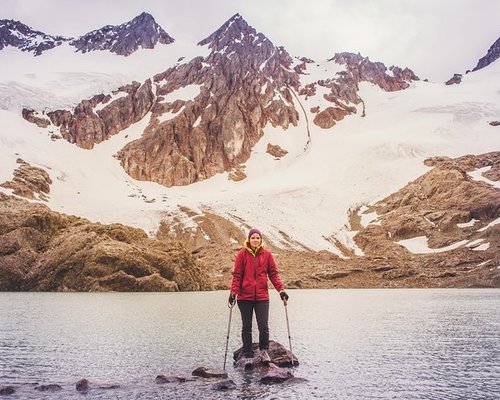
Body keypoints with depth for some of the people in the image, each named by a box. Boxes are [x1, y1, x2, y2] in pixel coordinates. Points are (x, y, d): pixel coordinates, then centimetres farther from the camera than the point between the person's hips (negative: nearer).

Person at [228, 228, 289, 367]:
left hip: (262, 296, 1)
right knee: (246, 327, 7)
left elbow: (273, 273, 6)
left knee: (264, 326, -4)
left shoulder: (267, 254, 5)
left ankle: (263, 350, 21)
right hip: (245, 296, 0)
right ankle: (247, 356, 18)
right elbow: (237, 276, 0)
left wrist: (281, 289, -5)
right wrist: (233, 292, -11)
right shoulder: (242, 254, 0)